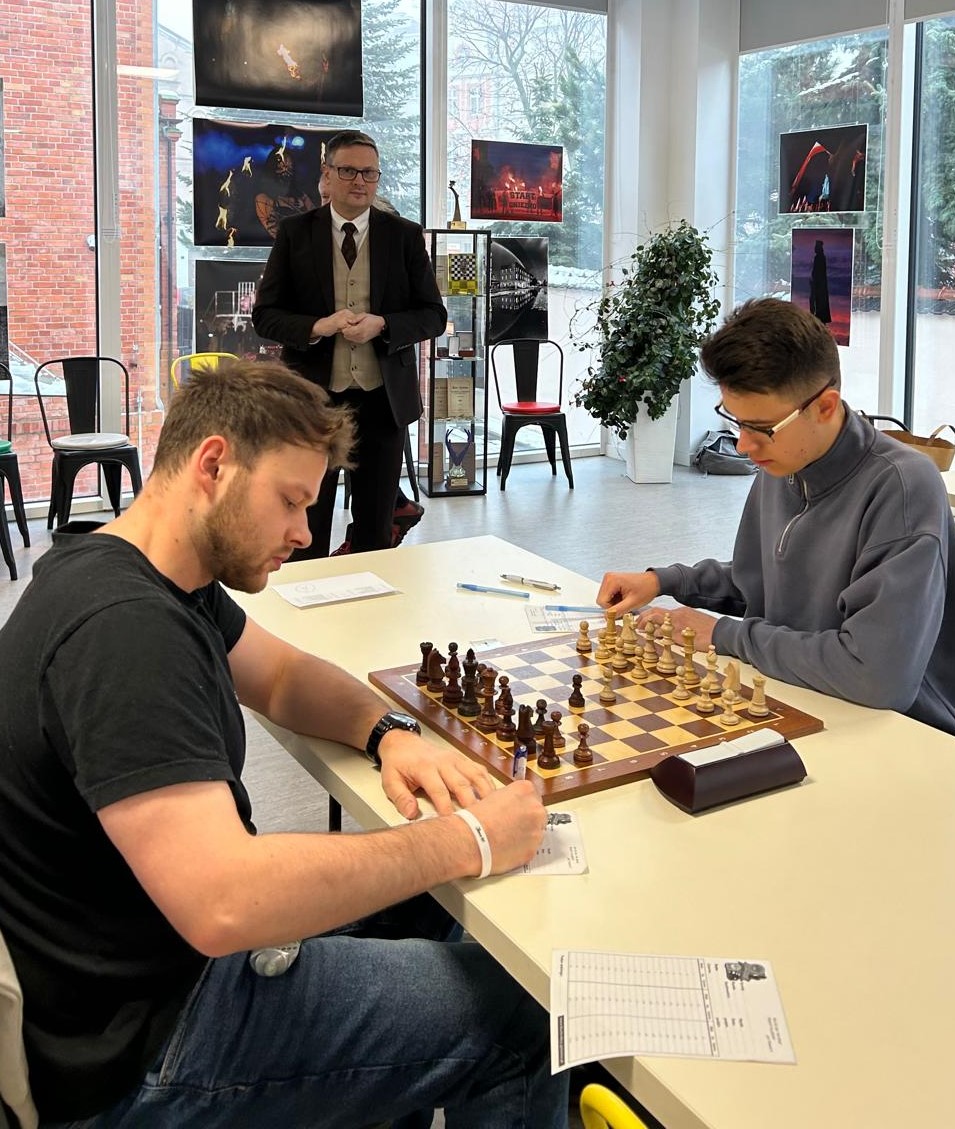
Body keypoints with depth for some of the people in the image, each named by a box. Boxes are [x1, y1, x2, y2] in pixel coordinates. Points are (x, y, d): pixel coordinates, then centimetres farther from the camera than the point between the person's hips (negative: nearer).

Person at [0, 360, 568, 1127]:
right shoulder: (122, 627, -30)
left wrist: (392, 735, -5)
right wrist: (465, 841, -28)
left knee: (428, 903, 19)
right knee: (525, 1017, -8)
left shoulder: (152, 577, 2)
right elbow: (224, 905, -38)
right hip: (141, 1042, -9)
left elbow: (285, 674, 15)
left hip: (171, 940, 10)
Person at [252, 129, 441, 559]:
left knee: (376, 530, 11)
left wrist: (382, 325, -15)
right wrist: (317, 326, -18)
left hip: (383, 398, 1)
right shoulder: (295, 233, 2)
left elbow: (433, 315, 4)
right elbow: (264, 314, 1)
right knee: (306, 529, 3)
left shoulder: (405, 236, 4)